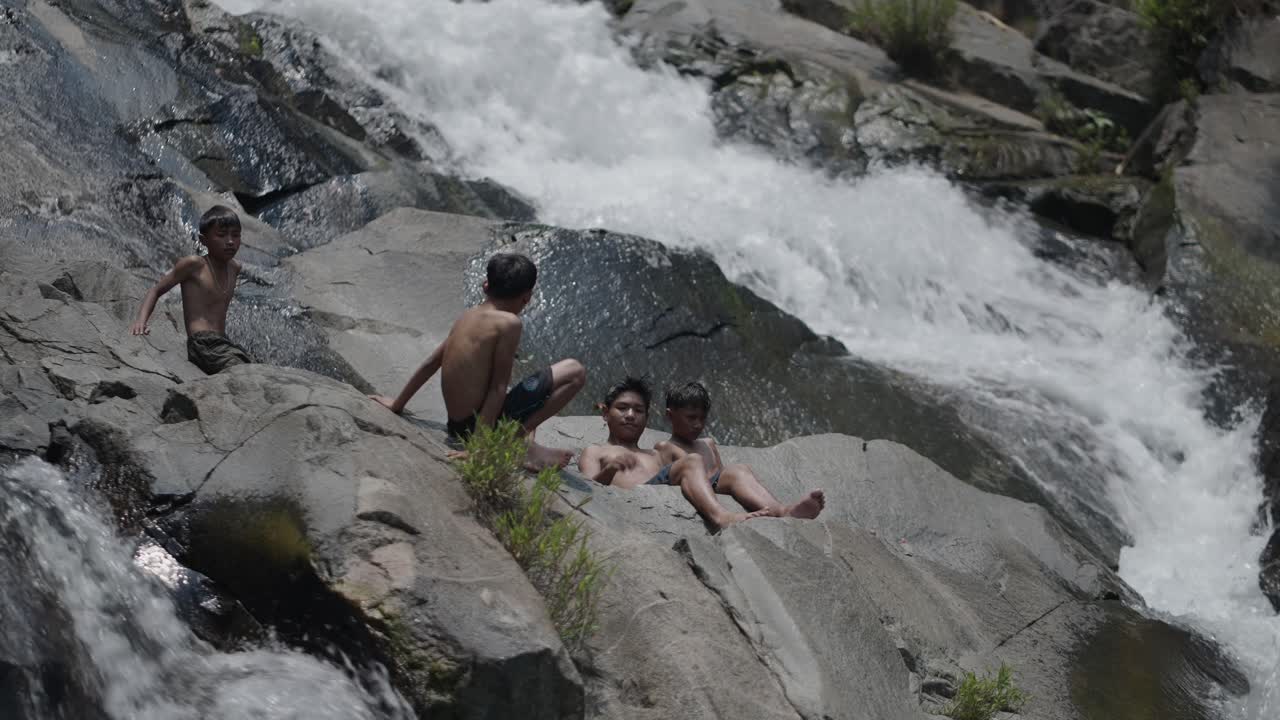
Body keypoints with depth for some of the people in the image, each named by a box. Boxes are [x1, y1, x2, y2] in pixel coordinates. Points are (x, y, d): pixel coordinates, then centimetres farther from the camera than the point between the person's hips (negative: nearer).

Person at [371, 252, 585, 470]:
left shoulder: (466, 317, 9)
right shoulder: (509, 322, -13)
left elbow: (430, 363, 17)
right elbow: (498, 388, -15)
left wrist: (397, 404, 27)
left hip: (457, 426, 8)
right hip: (485, 423, -8)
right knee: (576, 371, -5)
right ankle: (522, 435, -9)